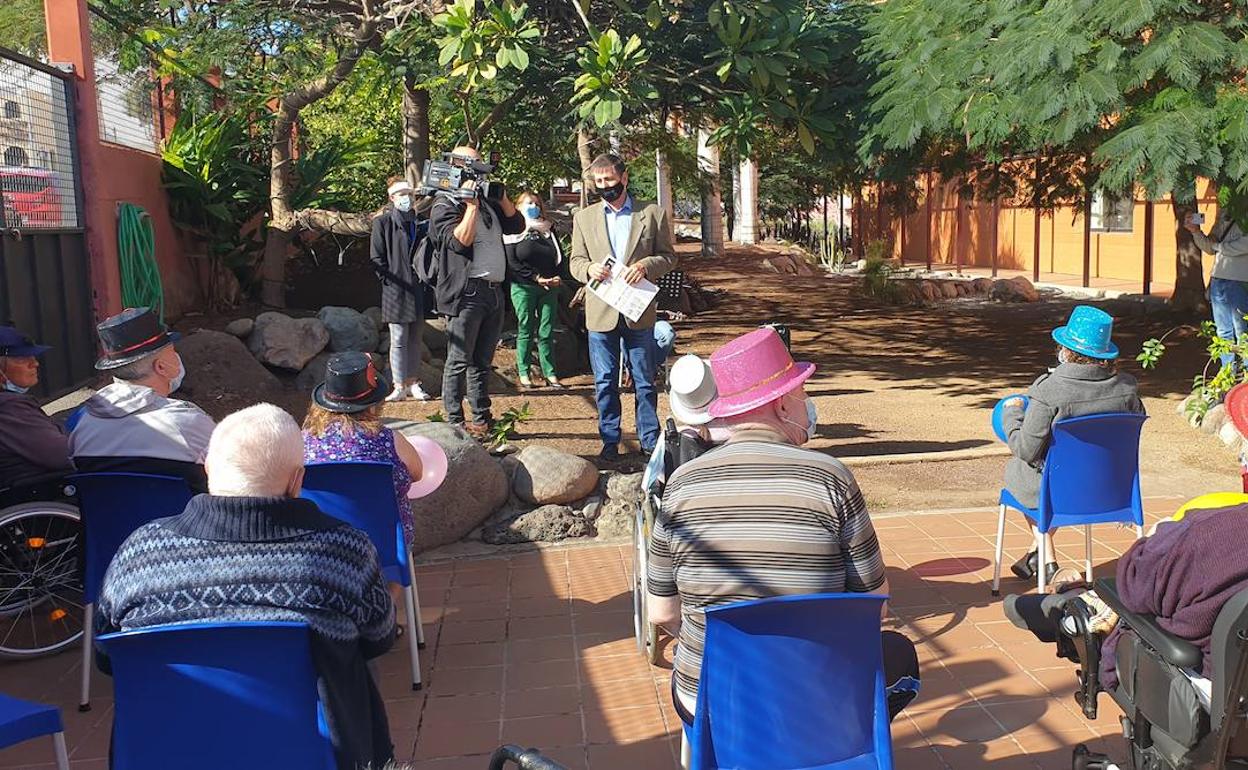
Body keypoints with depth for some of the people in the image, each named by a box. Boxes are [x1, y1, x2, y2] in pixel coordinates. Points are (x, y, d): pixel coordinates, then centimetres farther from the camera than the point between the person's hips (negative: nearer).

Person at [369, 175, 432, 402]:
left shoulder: (419, 223, 12)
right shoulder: (383, 223, -1)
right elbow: (376, 257, -3)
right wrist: (389, 279, -9)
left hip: (418, 290, 4)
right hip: (396, 290, -4)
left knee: (415, 339, 9)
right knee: (399, 340, -1)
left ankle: (414, 382, 17)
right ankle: (400, 386, 4)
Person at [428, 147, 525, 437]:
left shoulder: (488, 203, 21)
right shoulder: (445, 206, -3)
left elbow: (517, 225, 16)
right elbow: (459, 241, -17)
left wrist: (501, 196, 8)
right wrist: (472, 205, -13)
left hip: (494, 291, 8)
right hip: (467, 292, -8)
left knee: (482, 361, 13)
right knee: (459, 362, -4)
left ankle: (482, 420, 20)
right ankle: (455, 423, 1)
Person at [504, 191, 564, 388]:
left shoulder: (548, 230, 15)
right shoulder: (514, 233, 1)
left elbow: (560, 256, 14)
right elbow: (512, 262, -9)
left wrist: (556, 278, -4)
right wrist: (537, 278, -15)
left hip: (549, 289, 4)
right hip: (523, 288, -3)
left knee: (547, 332, 3)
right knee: (525, 331, 1)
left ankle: (550, 372, 6)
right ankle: (523, 372, 8)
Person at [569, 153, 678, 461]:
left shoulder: (653, 214, 4)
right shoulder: (583, 218, 10)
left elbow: (668, 256, 5)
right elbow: (575, 261, 10)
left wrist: (645, 265, -16)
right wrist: (589, 268, -13)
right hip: (600, 312, 1)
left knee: (645, 381, 6)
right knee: (605, 382, 6)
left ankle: (650, 441, 16)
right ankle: (610, 440, 16)